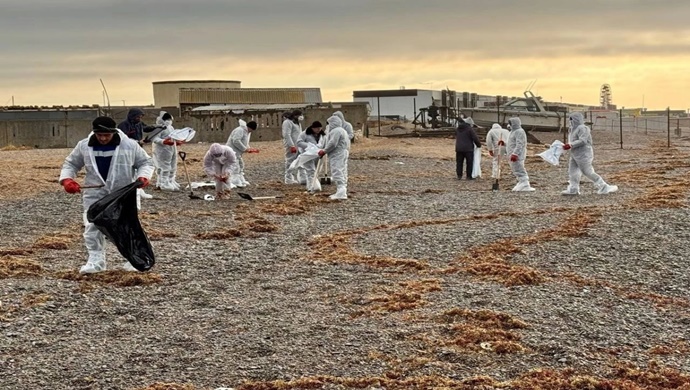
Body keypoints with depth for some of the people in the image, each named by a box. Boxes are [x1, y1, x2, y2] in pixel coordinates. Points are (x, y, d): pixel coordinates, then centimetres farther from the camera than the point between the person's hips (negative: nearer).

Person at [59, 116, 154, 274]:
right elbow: (70, 164, 11)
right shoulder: (84, 146, -2)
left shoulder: (130, 145, -8)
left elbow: (145, 162, 3)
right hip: (95, 195, 2)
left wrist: (143, 176, -17)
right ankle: (96, 260, 13)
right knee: (92, 227, 1)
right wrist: (67, 179, -8)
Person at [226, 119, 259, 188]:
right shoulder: (240, 130, -20)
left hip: (237, 152, 11)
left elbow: (245, 142, 22)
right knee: (235, 167, -13)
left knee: (241, 166, 17)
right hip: (232, 151, -11)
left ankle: (241, 181, 26)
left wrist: (249, 148, 3)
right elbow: (235, 141, -29)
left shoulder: (246, 132, 13)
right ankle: (236, 182, -12)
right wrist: (245, 149, -25)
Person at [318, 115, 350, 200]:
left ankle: (341, 193, -21)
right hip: (343, 153, 11)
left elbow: (332, 144, -22)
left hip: (337, 156, -11)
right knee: (342, 173, 11)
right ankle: (341, 192, 14)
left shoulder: (336, 131, -13)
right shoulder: (342, 130, 22)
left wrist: (324, 151, -11)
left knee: (337, 173, -14)